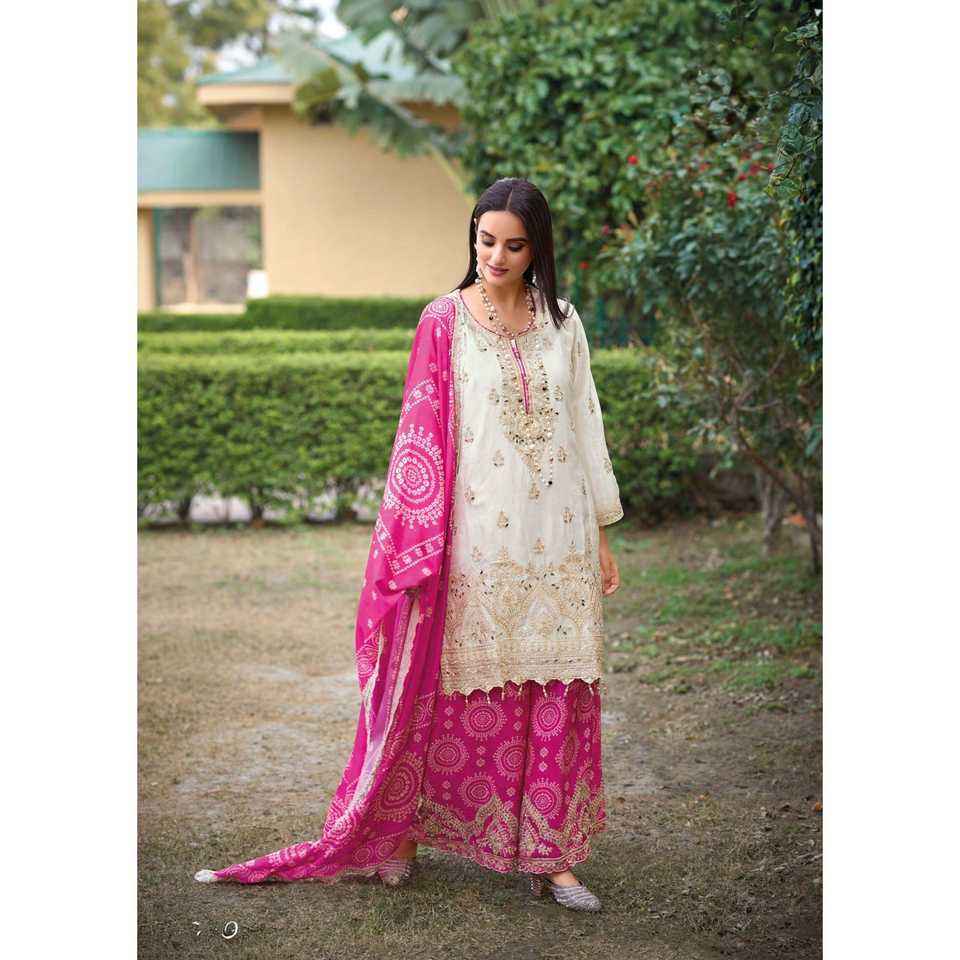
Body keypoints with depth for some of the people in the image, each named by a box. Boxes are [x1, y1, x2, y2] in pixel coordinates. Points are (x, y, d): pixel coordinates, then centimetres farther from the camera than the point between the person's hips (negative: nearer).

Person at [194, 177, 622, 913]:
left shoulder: (562, 322, 7)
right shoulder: (445, 322, -3)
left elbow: (586, 426, 11)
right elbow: (422, 436, -5)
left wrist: (602, 537, 9)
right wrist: (416, 548, -9)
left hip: (558, 542, 3)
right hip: (479, 541, -3)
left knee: (556, 701, 5)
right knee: (460, 696, 3)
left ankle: (548, 854, 17)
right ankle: (401, 834, 20)